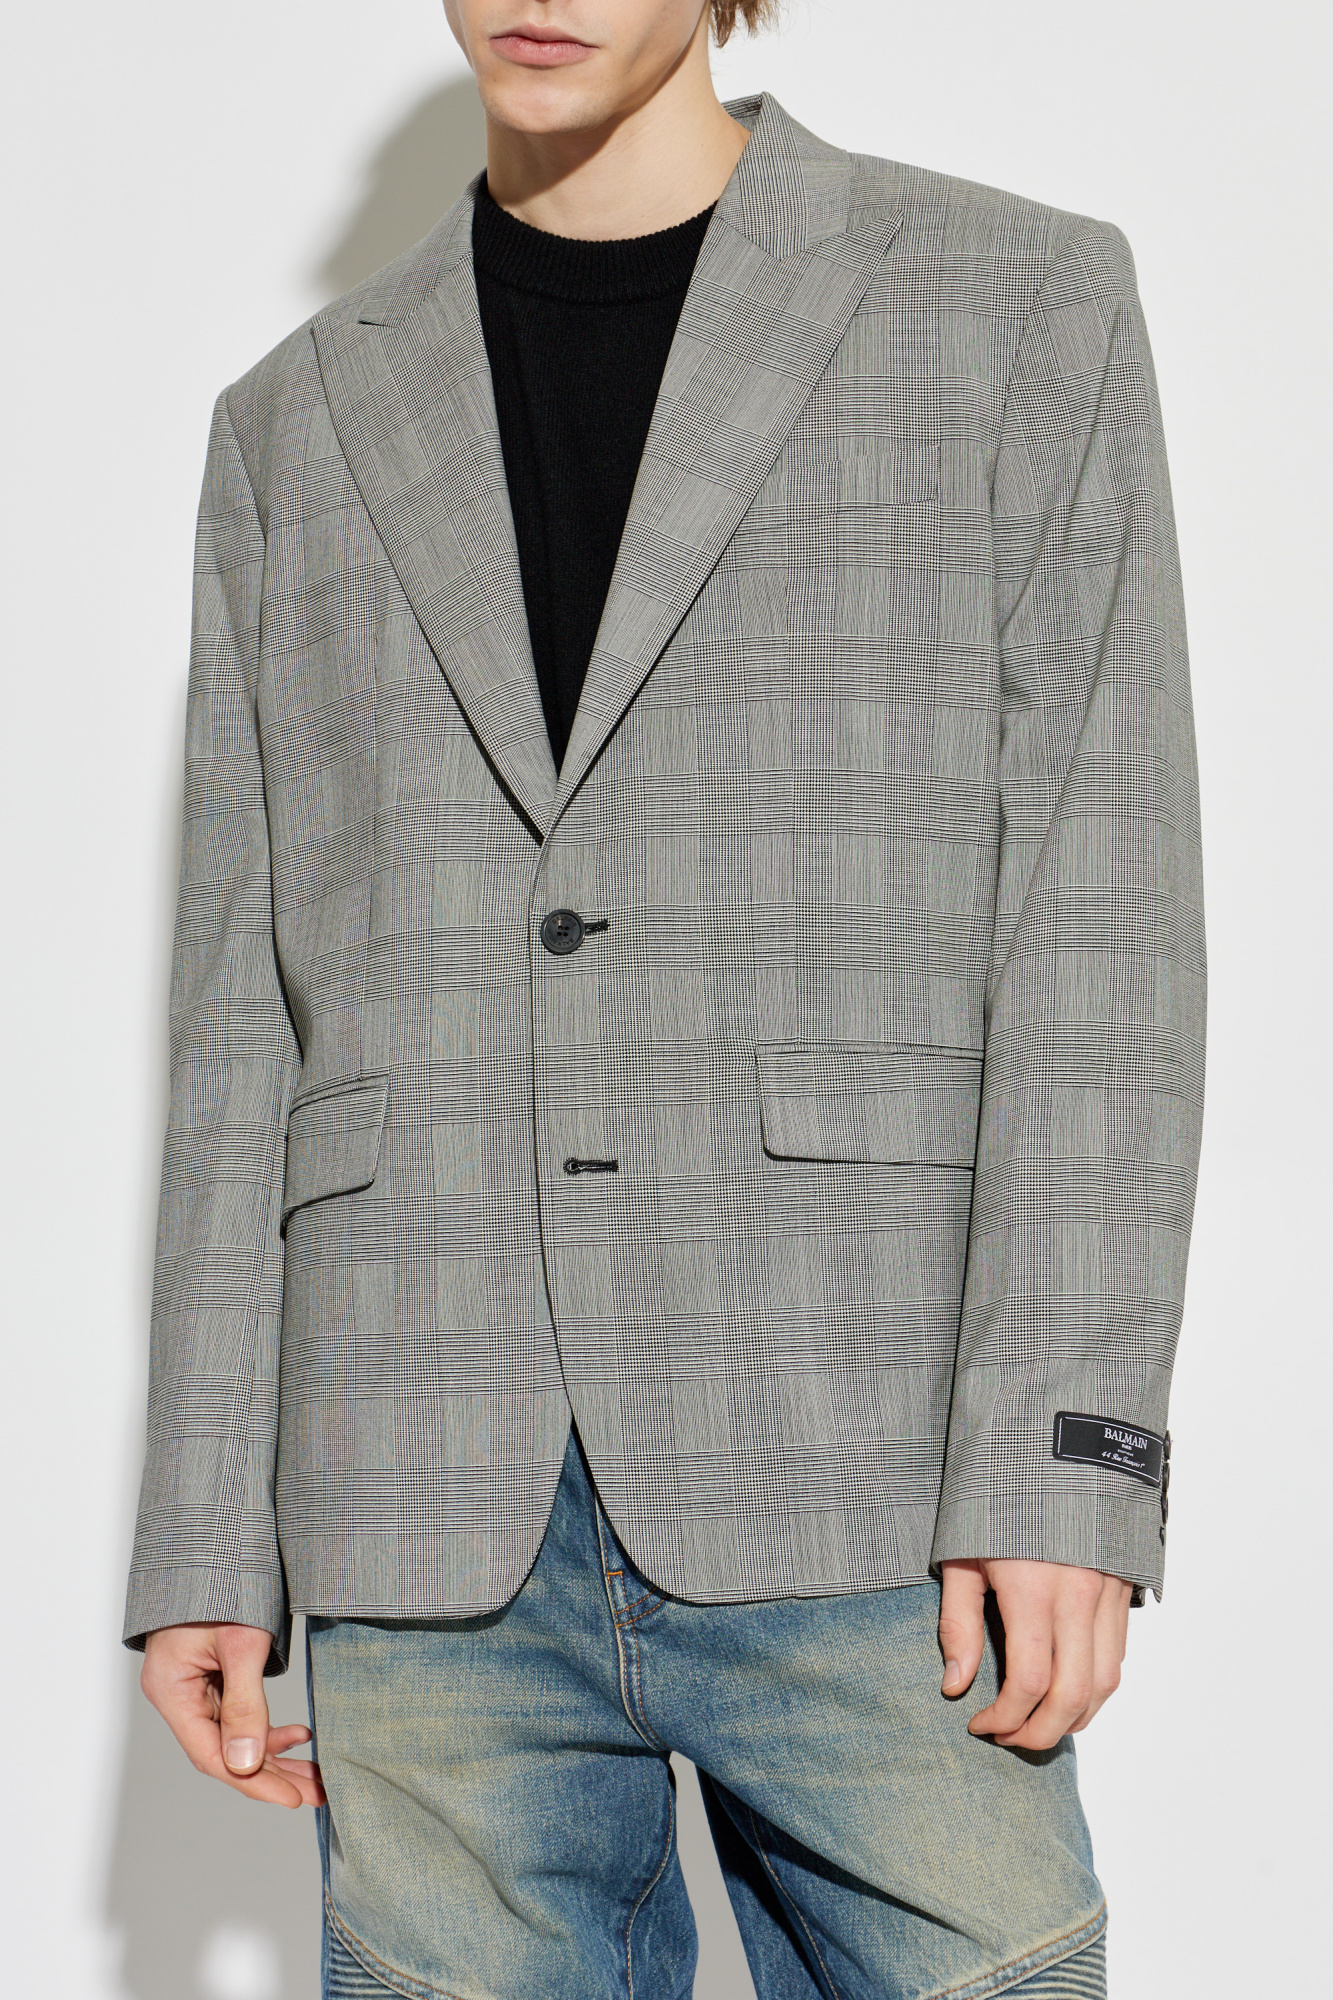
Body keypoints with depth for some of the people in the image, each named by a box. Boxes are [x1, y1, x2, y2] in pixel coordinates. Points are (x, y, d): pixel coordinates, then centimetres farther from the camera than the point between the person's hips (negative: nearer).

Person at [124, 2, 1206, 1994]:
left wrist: (1069, 1464, -11)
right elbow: (248, 1005, 14)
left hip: (859, 1488, -2)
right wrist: (203, 1532, 7)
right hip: (432, 1522, 3)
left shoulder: (1020, 303, 7)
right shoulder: (299, 429, 17)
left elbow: (1099, 910, -2)